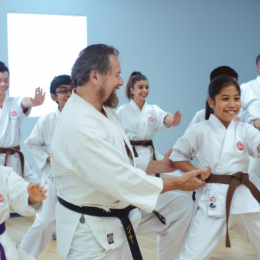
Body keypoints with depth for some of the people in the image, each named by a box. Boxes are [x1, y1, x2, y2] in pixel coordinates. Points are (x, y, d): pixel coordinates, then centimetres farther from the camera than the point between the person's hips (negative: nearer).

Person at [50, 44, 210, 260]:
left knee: (181, 206, 9)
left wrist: (159, 166, 5)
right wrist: (179, 183, -18)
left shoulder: (104, 111, 5)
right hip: (92, 232, -10)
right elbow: (122, 180, -28)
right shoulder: (80, 125, -29)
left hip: (121, 211, 10)